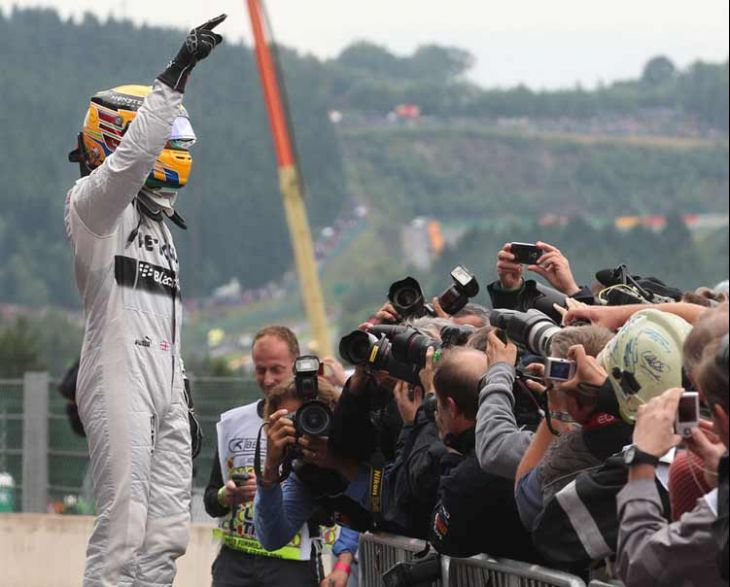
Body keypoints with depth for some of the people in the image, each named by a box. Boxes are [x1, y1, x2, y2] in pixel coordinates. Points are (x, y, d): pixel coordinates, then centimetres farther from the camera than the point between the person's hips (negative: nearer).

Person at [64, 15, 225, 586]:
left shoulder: (159, 225, 24)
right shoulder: (93, 203, -2)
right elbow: (131, 158, -25)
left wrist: (182, 405, 23)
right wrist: (176, 77, -29)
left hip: (166, 390, 9)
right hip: (119, 382, -9)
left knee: (167, 534, 5)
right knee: (123, 528, -14)